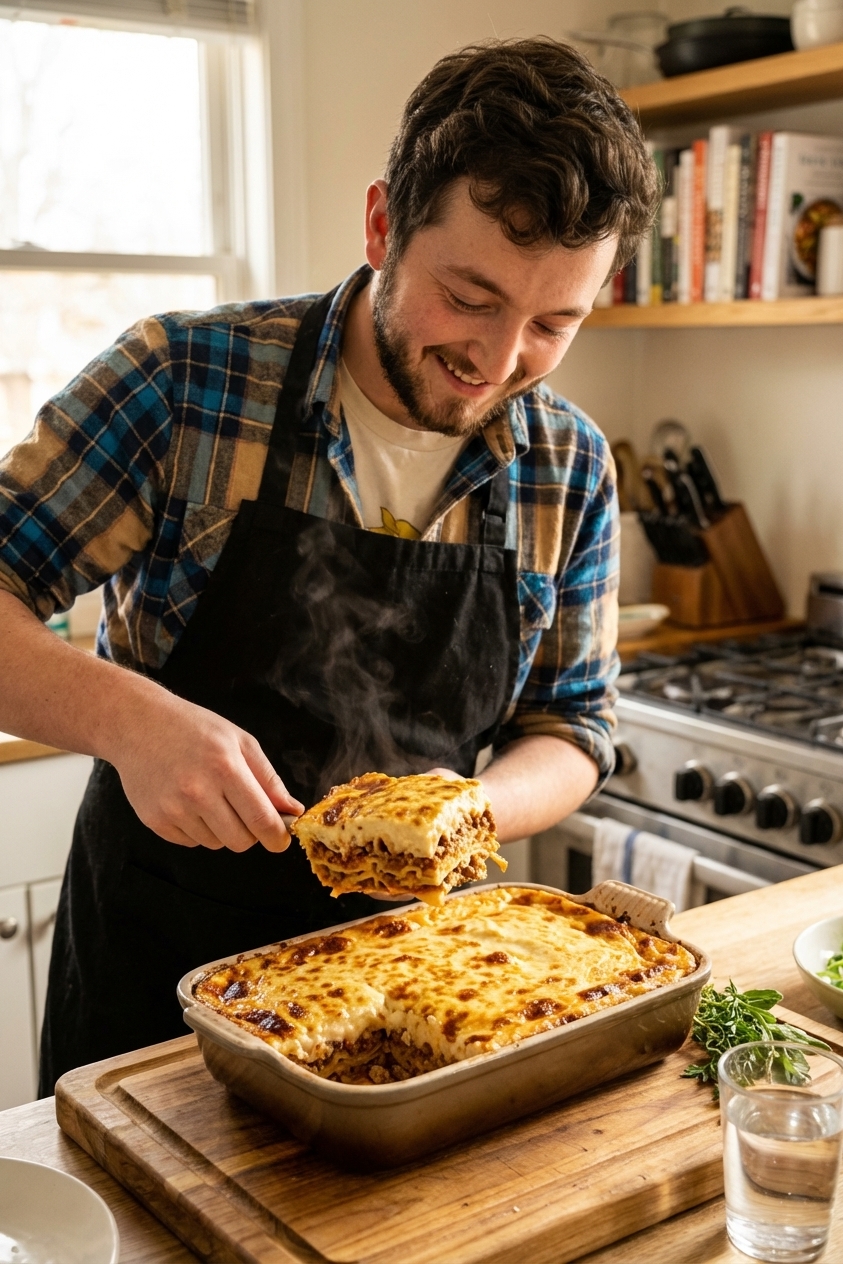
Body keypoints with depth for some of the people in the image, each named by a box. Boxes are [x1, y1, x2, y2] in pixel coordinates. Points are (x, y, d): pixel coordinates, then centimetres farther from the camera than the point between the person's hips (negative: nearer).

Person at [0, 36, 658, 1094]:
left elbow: (570, 729, 2)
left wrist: (472, 808, -19)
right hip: (152, 961, -2)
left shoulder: (571, 470, -5)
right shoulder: (180, 382, -16)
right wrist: (128, 717, -32)